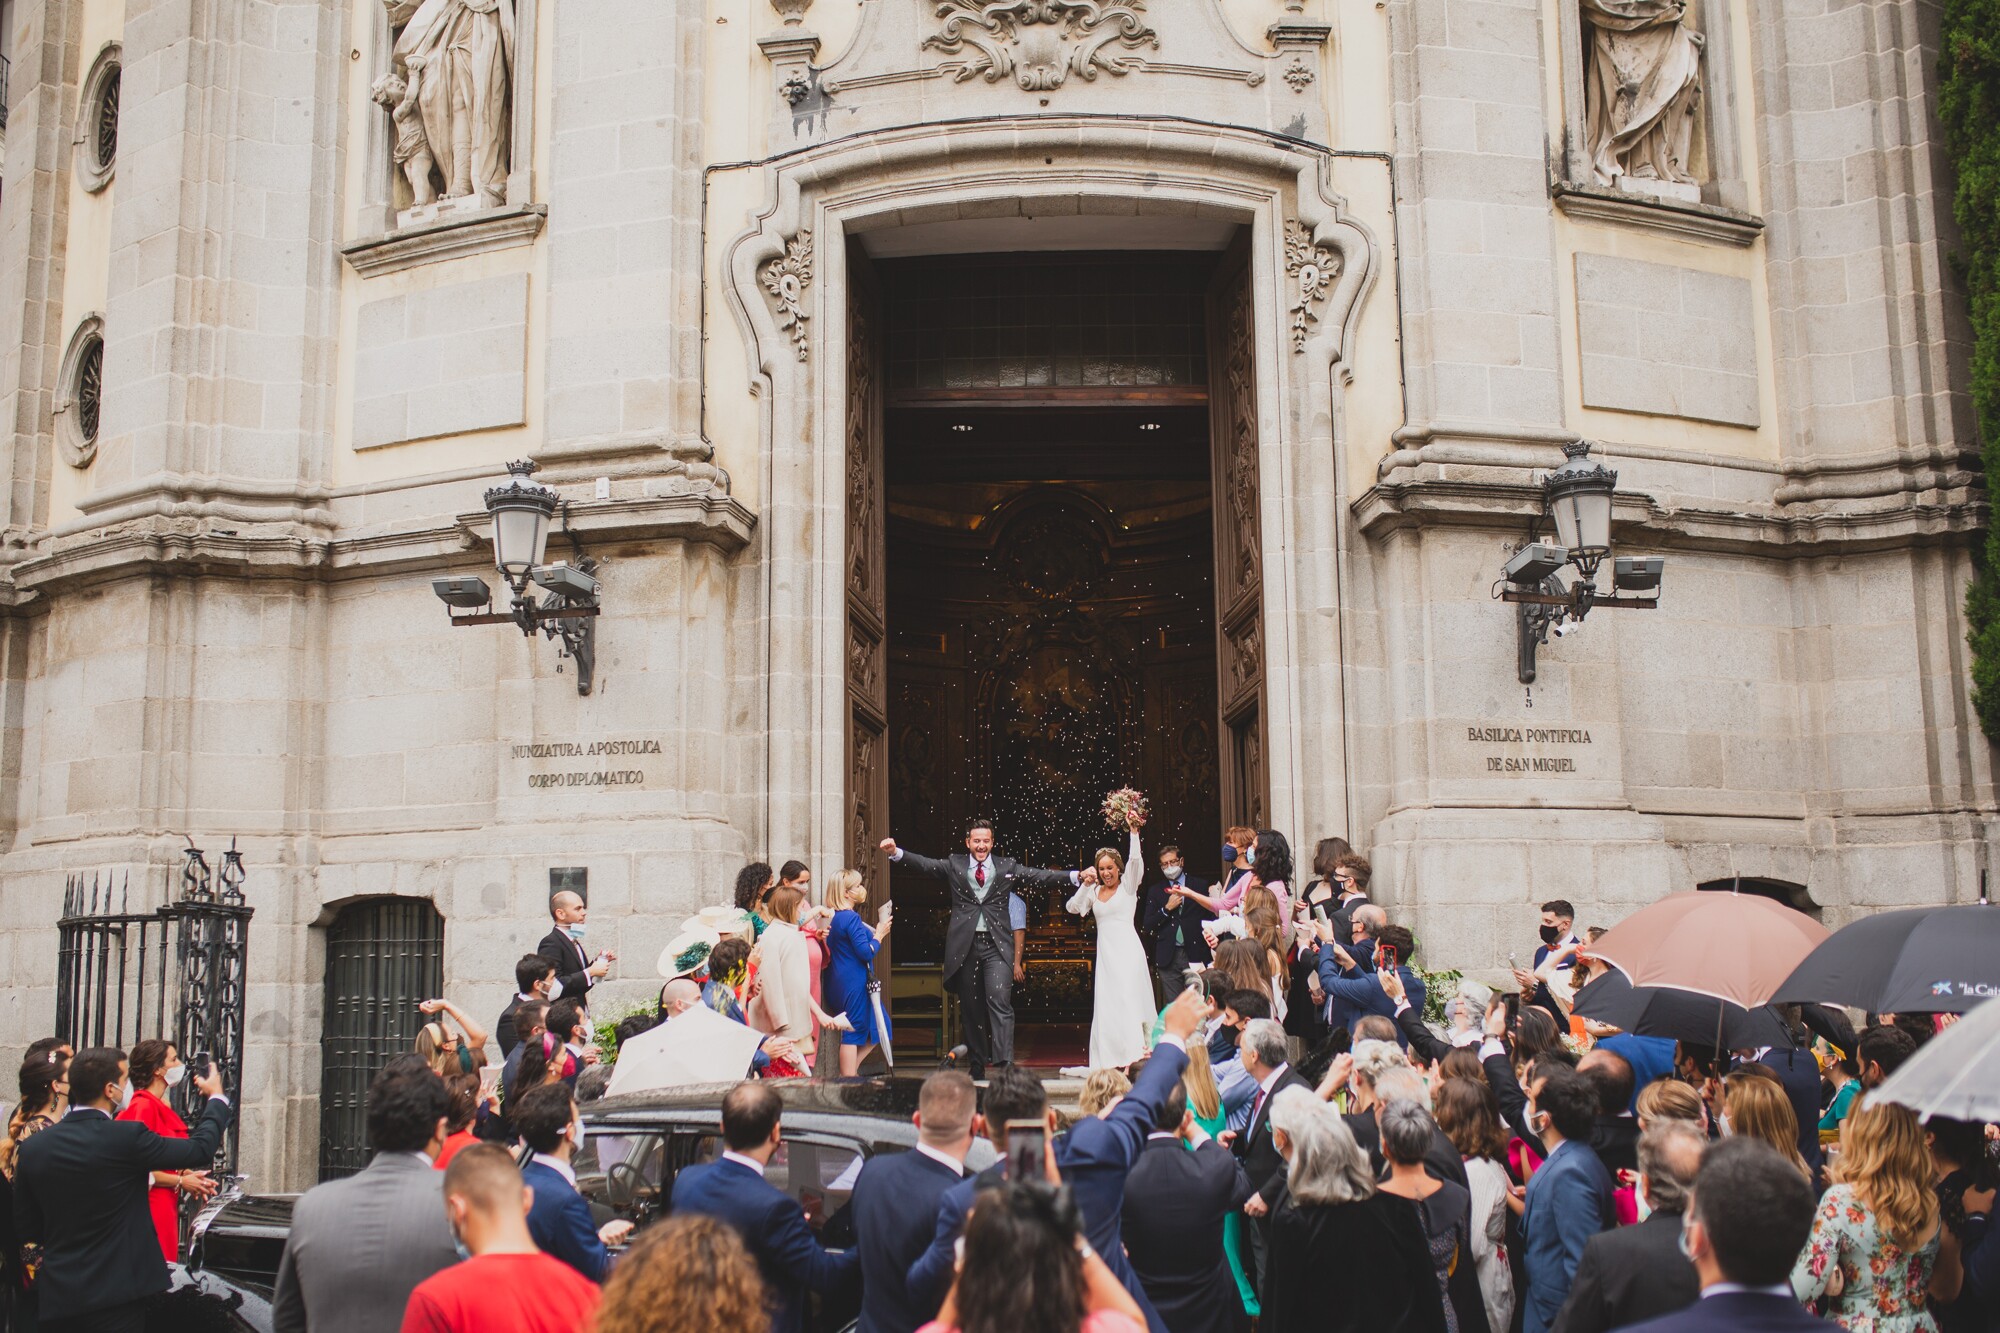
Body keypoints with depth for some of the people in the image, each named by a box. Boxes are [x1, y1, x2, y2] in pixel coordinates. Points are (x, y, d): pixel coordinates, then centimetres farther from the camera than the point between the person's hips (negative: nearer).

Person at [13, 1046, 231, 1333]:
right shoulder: (127, 1137, -16)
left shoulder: (32, 1148, -2)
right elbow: (201, 1149, -6)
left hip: (56, 1298, 5)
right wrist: (216, 1097, 11)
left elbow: (25, 1230, 7)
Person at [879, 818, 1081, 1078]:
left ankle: (1005, 1064, -19)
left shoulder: (1007, 866, 9)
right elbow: (924, 865, 0)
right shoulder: (954, 865, 10)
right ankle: (977, 1066, 17)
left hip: (997, 944, -1)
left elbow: (1040, 877, 2)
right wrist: (896, 852, -17)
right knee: (971, 1008, 7)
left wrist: (1075, 878, -10)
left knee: (1000, 1001, -14)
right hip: (965, 946, 2)